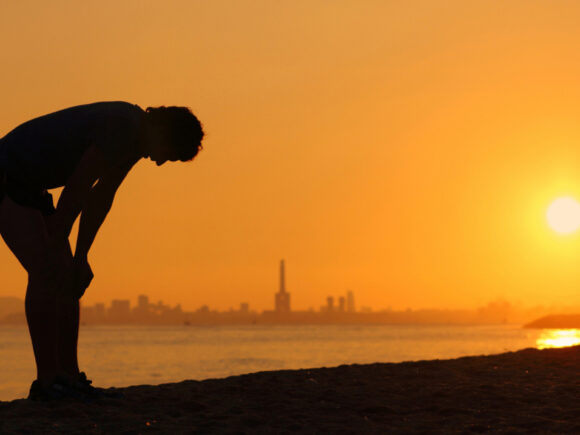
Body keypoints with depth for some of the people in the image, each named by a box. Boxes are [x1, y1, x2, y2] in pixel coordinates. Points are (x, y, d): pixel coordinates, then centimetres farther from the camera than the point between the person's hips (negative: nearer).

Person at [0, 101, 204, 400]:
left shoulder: (136, 139, 6)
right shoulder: (122, 126, -25)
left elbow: (101, 197, 11)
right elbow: (77, 188, -26)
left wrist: (80, 256, 9)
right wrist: (56, 248, -21)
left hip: (29, 186, 10)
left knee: (67, 276, 4)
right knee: (45, 272, -18)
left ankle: (69, 376, 5)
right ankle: (47, 379, -17)